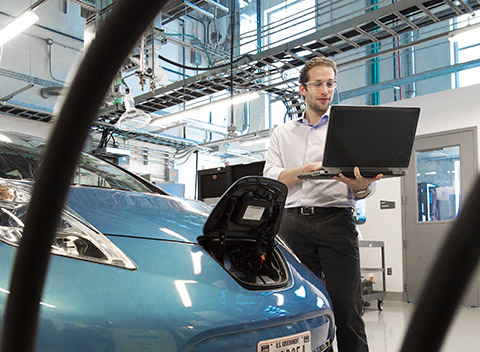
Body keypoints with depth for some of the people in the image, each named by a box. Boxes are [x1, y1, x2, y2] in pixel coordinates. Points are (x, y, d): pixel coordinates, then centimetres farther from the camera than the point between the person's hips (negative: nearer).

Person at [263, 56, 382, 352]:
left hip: (336, 219, -1)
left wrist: (361, 186, -21)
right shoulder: (283, 133, 19)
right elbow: (269, 177, 6)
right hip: (294, 222, 2)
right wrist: (305, 170, -13)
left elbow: (365, 187, 5)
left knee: (347, 307, -6)